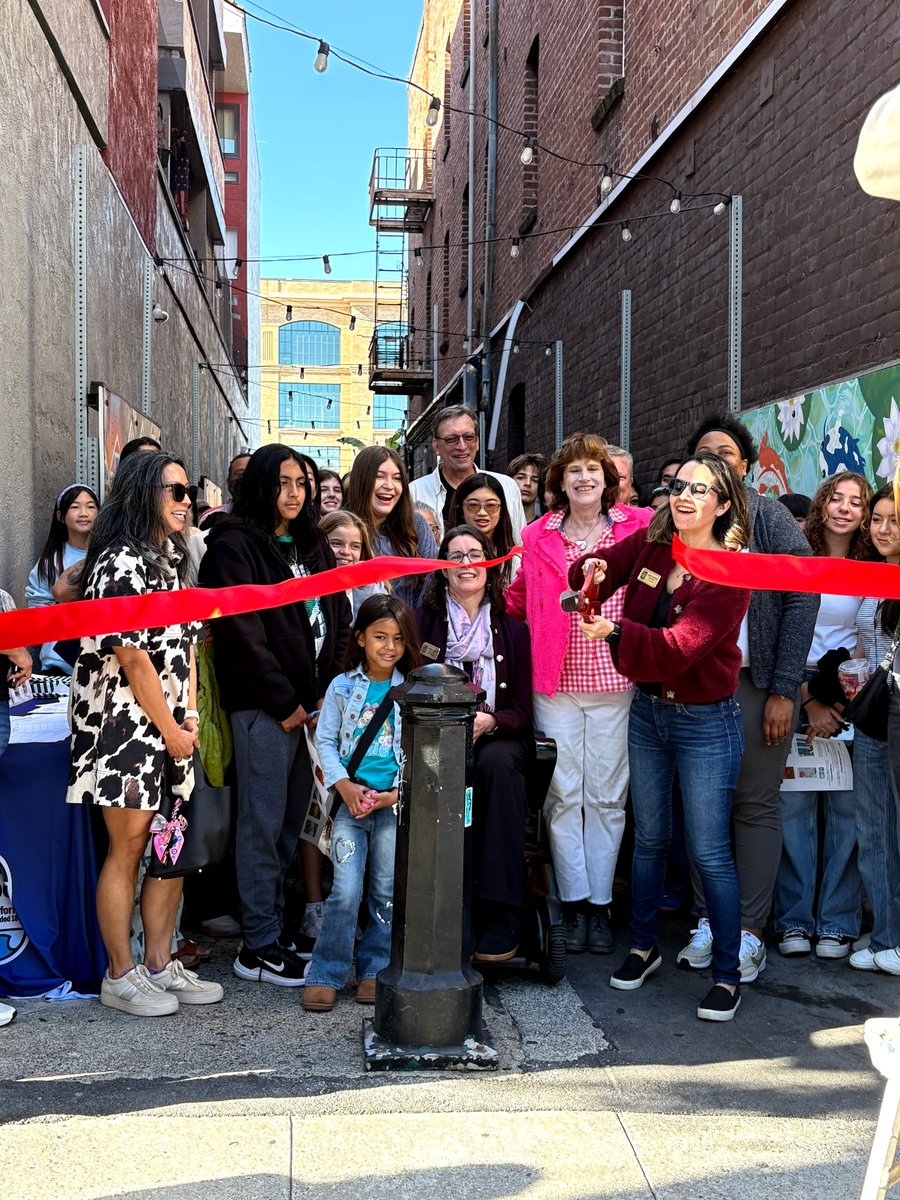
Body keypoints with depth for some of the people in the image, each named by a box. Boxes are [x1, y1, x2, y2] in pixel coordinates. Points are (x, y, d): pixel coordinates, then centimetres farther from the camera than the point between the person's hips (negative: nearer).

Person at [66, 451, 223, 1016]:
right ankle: (121, 976, 11)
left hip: (173, 726, 8)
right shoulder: (120, 565, -13)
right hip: (125, 722, -8)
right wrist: (170, 731, -9)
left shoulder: (173, 560, 14)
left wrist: (190, 715, 2)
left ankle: (160, 963, 21)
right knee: (129, 847, -1)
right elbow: (133, 657, -16)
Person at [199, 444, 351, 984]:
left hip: (314, 702, 7)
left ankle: (279, 929, 17)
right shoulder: (235, 546, -4)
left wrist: (328, 693, 3)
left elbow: (339, 620, 15)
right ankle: (259, 948, 5)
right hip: (263, 705, -7)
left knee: (294, 819, 8)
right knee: (265, 822, -3)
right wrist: (285, 703, -11)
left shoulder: (313, 546, 18)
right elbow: (242, 634, -11)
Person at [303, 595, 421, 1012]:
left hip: (395, 803, 1)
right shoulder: (342, 687, 3)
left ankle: (375, 969, 22)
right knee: (346, 891, -6)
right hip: (351, 800, -1)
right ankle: (326, 974, 6)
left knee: (388, 891, 7)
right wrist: (343, 785, -9)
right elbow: (325, 741, 4)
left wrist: (398, 792, -10)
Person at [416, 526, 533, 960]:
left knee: (496, 763, -35)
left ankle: (501, 913, -33)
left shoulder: (512, 629, 12)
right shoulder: (423, 622, 10)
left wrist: (489, 721, -15)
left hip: (497, 739, 1)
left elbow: (522, 709, 7)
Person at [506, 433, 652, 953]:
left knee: (607, 794, 5)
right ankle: (574, 902, 13)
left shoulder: (639, 527, 2)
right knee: (562, 793, 2)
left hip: (615, 681, -1)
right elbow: (518, 599, 16)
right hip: (556, 681, 1)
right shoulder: (539, 537, 7)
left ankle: (600, 903, 16)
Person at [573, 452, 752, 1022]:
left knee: (710, 852, 0)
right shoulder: (650, 547, -2)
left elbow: (679, 647, -27)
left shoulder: (730, 574, -18)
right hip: (647, 712, 5)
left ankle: (728, 974, 14)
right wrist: (593, 570, -16)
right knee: (650, 838, 17)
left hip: (705, 723, -5)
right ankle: (644, 947, 33)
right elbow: (595, 571, 8)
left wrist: (615, 630, -39)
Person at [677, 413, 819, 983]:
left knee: (757, 805, 2)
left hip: (757, 682, -3)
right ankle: (707, 921, 16)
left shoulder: (770, 518, 0)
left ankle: (749, 930, 10)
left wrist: (784, 691, -10)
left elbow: (803, 600, -4)